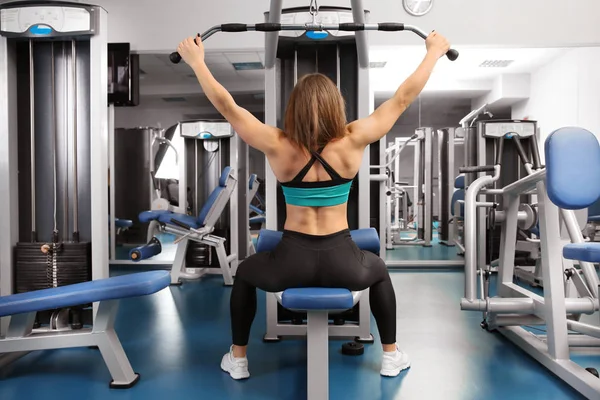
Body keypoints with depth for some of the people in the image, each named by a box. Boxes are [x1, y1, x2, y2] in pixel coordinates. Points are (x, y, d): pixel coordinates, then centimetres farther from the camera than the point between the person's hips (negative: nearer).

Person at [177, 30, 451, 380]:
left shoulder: (278, 147, -13)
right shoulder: (353, 142, -12)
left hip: (291, 263, 0)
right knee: (378, 270, 35)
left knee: (246, 273, 32)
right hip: (342, 263, 1)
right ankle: (392, 356, 40)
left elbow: (227, 106, -4)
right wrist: (434, 51, 9)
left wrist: (196, 61, 7)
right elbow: (403, 98, -3)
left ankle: (238, 359, 39)